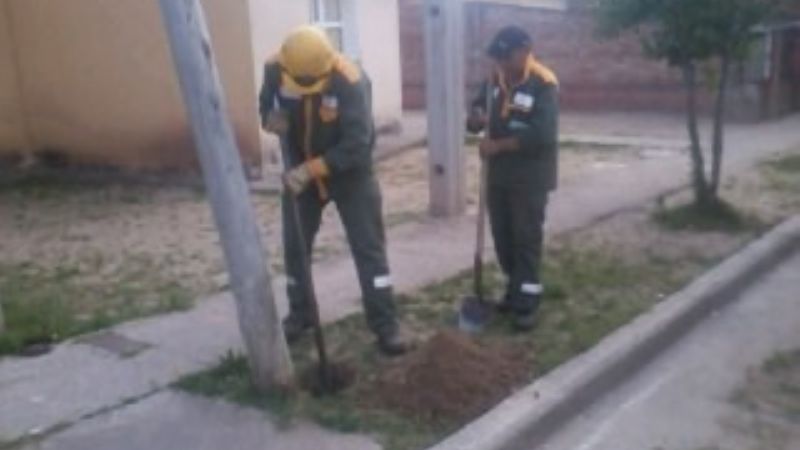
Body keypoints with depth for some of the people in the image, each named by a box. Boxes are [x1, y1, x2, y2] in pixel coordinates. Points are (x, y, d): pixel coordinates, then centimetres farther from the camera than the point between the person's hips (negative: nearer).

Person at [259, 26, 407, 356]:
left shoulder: (351, 82, -31)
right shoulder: (275, 70, -17)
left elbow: (356, 145, -32)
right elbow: (266, 103, 2)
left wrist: (311, 170, -37)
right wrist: (271, 118, -22)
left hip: (350, 173, -4)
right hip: (300, 170, 4)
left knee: (368, 248, -3)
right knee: (295, 247, 10)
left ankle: (386, 326, 5)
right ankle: (299, 315, 30)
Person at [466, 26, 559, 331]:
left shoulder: (544, 84, -15)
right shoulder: (495, 80, 5)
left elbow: (543, 135, -24)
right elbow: (475, 122, 11)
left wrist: (499, 145, -22)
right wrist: (475, 117, -14)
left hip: (531, 177, -6)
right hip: (499, 174, 7)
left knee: (526, 239, -1)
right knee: (502, 237, 13)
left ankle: (527, 302, 8)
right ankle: (516, 289, 31)